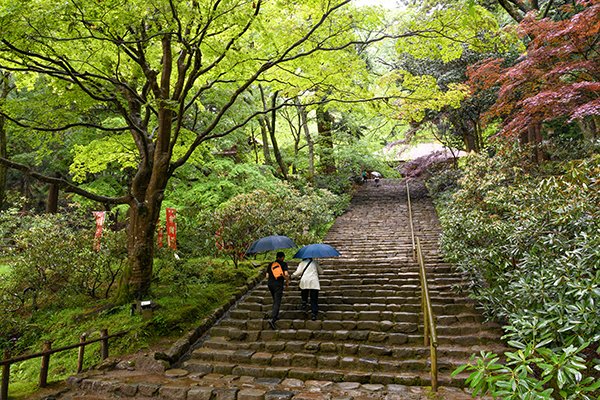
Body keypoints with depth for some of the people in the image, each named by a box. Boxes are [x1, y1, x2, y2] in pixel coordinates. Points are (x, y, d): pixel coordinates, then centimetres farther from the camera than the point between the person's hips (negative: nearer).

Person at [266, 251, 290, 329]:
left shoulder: (270, 264, 12)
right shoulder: (284, 264, 0)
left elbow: (267, 276, 9)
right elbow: (286, 274, -11)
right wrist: (287, 282, 5)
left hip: (270, 284, 5)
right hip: (278, 285, -5)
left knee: (275, 301, 24)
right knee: (277, 302, -6)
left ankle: (276, 316, 30)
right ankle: (272, 319, -21)